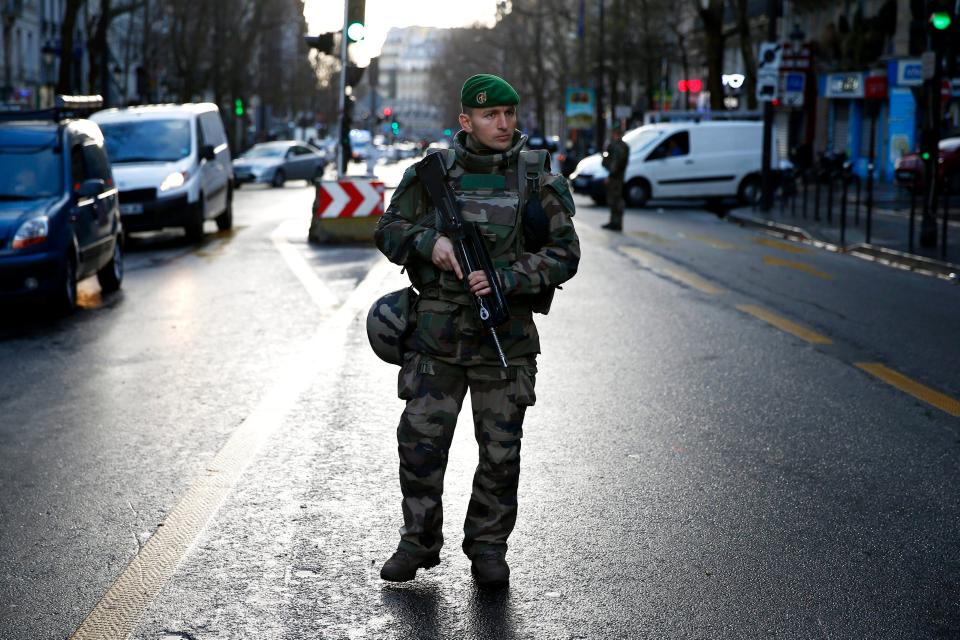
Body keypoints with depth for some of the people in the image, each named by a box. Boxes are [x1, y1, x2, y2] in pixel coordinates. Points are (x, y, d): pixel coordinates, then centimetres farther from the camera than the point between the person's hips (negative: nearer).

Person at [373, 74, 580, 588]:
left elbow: (564, 255, -2)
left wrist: (505, 278, -16)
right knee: (420, 441, 0)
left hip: (507, 337, 0)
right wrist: (429, 242, -13)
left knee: (501, 451, 5)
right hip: (436, 335, 0)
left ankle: (488, 546, 20)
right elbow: (390, 230, 8)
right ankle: (419, 541, 17)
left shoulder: (538, 181, 2)